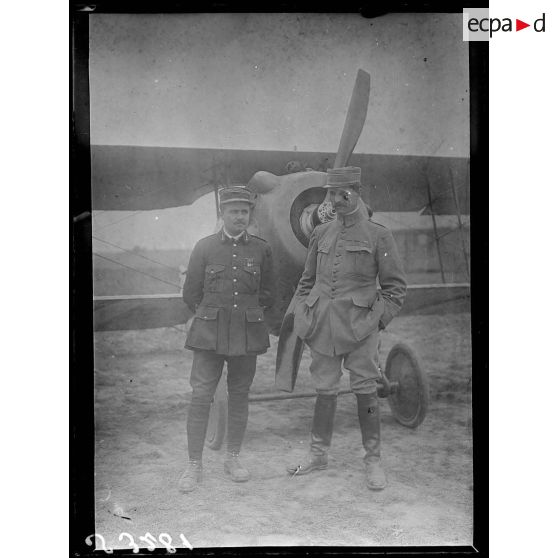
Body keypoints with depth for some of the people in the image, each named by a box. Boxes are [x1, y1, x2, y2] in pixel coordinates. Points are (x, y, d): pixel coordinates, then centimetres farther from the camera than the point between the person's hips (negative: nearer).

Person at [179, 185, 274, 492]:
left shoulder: (261, 249, 3)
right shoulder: (204, 247, 0)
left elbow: (266, 294, 13)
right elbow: (190, 294, 7)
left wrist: (247, 314, 8)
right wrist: (212, 317, 9)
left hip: (247, 334, 1)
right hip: (209, 333, -1)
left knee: (239, 395, 9)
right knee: (200, 396, -4)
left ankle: (233, 458, 24)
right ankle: (194, 465, 6)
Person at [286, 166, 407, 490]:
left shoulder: (379, 236, -2)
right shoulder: (321, 234, 10)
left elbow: (396, 287, 0)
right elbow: (307, 281, 17)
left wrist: (376, 321, -8)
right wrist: (302, 318, 8)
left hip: (359, 326, -3)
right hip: (323, 326, 4)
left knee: (366, 391, 1)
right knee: (325, 390, 11)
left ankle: (373, 461, 13)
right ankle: (318, 454, 24)